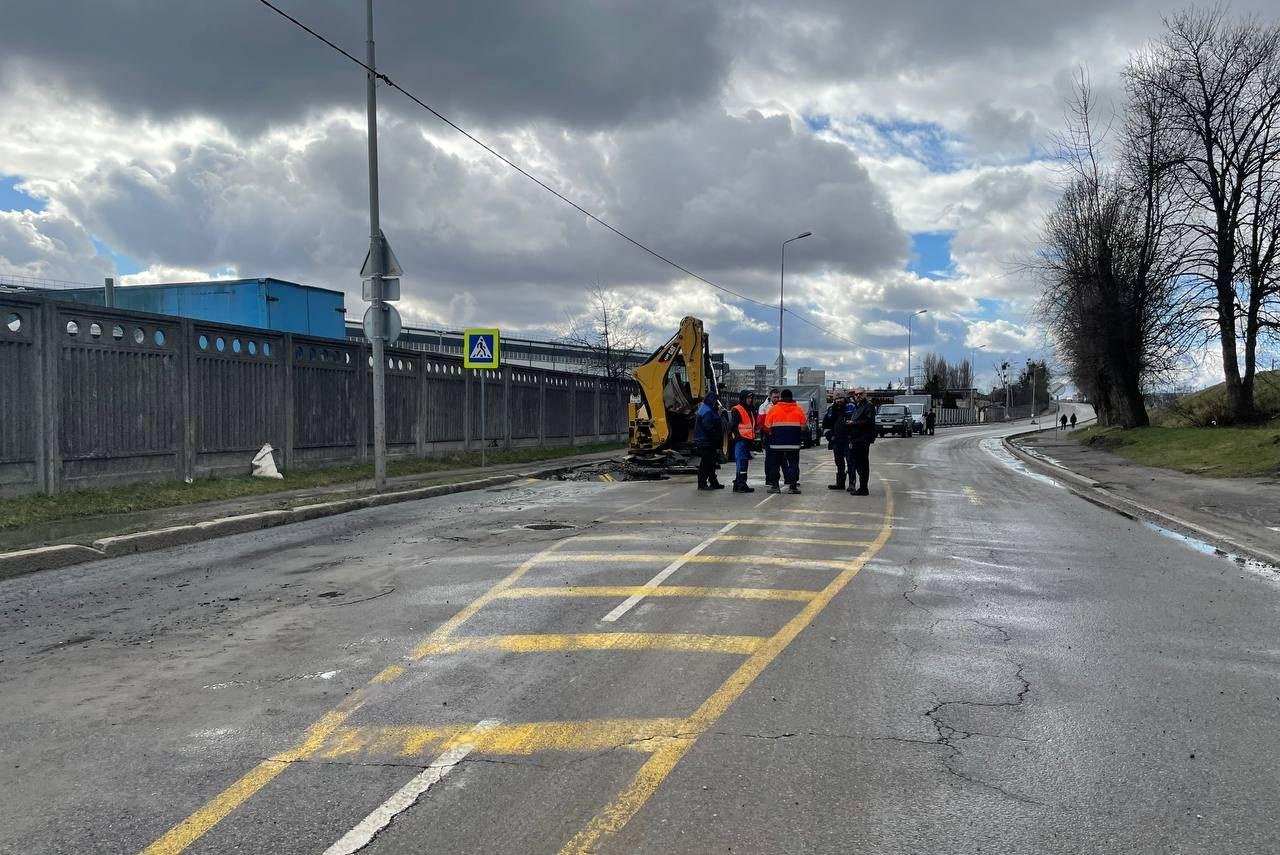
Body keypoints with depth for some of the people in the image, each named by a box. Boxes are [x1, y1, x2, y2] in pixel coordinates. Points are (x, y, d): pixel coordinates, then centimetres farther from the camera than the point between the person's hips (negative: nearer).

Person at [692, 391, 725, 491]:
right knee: (705, 464, -5)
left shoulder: (708, 410, 17)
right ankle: (702, 484, 0)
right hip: (705, 442, -11)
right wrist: (717, 440, -16)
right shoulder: (707, 412, -18)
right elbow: (709, 428, -24)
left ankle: (714, 483, 24)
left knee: (711, 463, 16)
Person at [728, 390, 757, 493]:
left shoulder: (750, 410, 21)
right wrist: (737, 436, -17)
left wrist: (753, 438, 21)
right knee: (741, 462, -11)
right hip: (740, 440, -9)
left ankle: (737, 484, 16)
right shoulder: (736, 410, -8)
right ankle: (741, 484, -12)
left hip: (748, 440, 9)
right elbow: (733, 426, -13)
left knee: (744, 463, 11)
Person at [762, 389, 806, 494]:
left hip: (777, 442, 0)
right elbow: (804, 426, 10)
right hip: (793, 443, 0)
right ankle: (793, 486, -1)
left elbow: (767, 426, 3)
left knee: (776, 463, 10)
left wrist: (771, 434, 22)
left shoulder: (773, 409, -1)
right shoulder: (798, 409, 3)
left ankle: (775, 485, 8)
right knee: (793, 463, 5)